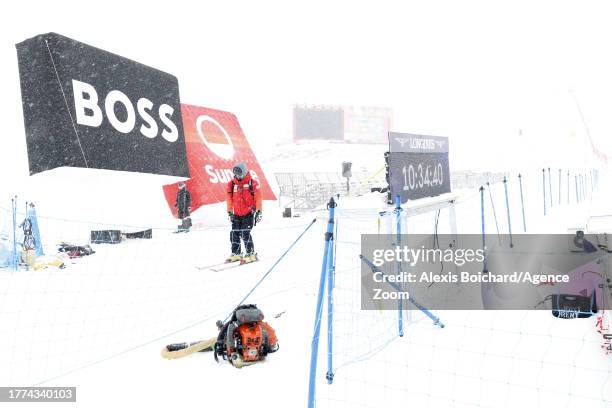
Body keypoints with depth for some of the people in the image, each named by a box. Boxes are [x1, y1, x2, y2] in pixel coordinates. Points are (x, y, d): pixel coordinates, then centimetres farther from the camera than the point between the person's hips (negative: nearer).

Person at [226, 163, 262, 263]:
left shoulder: (253, 183, -7)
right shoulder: (232, 184, 5)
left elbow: (258, 198, -5)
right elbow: (229, 199, 12)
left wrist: (259, 211, -7)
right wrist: (230, 212, 12)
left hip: (249, 213, -5)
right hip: (237, 214, 5)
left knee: (245, 233, -13)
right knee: (234, 234, 4)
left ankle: (251, 254, -2)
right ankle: (236, 254, 17)